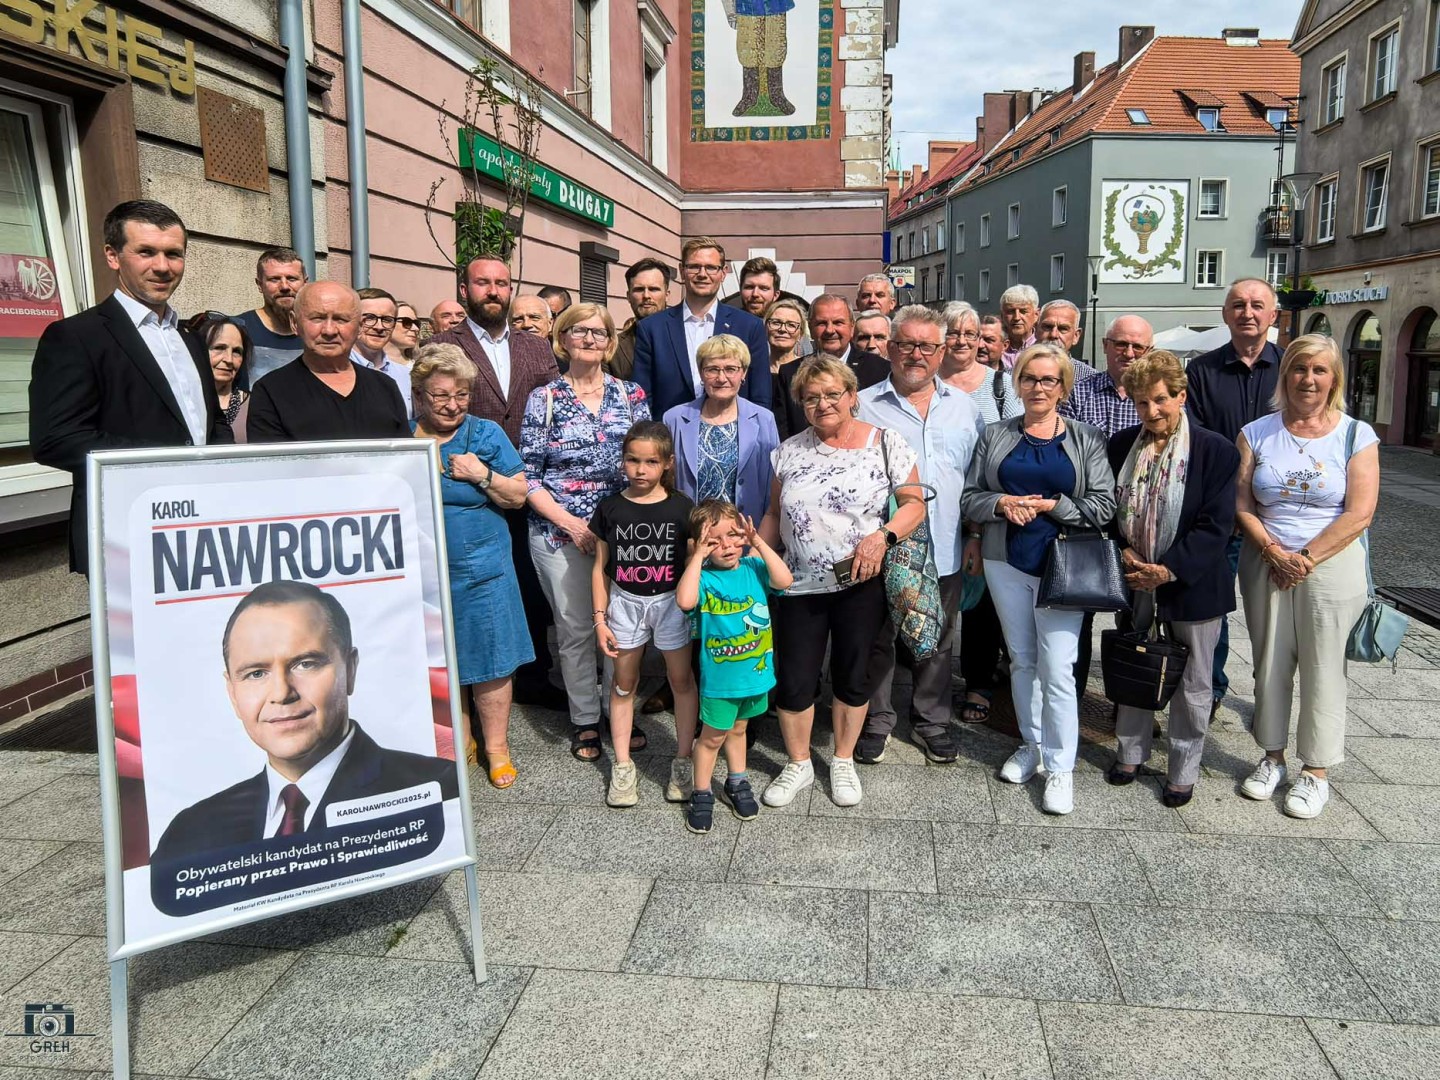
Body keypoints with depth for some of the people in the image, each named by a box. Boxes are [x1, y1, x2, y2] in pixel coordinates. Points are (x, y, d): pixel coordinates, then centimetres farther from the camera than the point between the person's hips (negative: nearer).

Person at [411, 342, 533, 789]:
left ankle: (497, 746, 20)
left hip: (481, 568, -1)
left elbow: (518, 495, 1)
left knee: (489, 659, 4)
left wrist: (482, 474, -14)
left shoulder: (486, 434, 2)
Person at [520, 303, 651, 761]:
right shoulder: (544, 399, 1)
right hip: (560, 531, -1)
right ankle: (584, 720, 21)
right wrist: (570, 522, -12)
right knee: (575, 628, 6)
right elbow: (528, 476, -1)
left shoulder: (631, 395, 6)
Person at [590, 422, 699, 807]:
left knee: (681, 680, 8)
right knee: (624, 683, 10)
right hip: (625, 602, 1)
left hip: (671, 601, -1)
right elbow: (601, 567, 2)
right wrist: (600, 618, -1)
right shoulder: (610, 509, -4)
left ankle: (683, 760, 23)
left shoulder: (681, 508, -8)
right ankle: (622, 765, 22)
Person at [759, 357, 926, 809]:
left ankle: (844, 762, 32)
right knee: (793, 681, 5)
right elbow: (775, 513, 12)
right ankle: (798, 765, 27)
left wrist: (883, 535, -21)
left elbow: (914, 504, -4)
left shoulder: (886, 444, -4)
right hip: (799, 585, 2)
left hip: (860, 583, -2)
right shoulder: (791, 450, 5)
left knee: (853, 675, 11)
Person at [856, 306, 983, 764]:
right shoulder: (863, 408, -1)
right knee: (878, 642, 10)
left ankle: (933, 721, 31)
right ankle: (876, 722, 26)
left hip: (945, 551, 3)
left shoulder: (964, 408, 9)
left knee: (937, 644, 15)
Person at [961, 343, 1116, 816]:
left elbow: (1104, 505, -4)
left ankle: (1060, 767, 6)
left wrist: (1051, 505, -14)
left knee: (1057, 668, -6)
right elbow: (970, 498, 5)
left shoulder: (1086, 439, 3)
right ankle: (1032, 745, 28)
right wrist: (1002, 504, -14)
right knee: (1021, 660, 13)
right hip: (1005, 563, 3)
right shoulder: (995, 436, 8)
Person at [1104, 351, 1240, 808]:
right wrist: (1124, 553, -8)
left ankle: (1182, 772, 23)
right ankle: (1130, 753, 33)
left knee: (1192, 684, 9)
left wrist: (1169, 570, -20)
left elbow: (1216, 526, -14)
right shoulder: (1120, 445, 2)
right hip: (1134, 582, 4)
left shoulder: (1216, 451, -11)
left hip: (1191, 586, -3)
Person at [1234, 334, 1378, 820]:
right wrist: (1274, 552, -12)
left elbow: (1359, 513, -8)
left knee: (1322, 669, 3)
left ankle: (1315, 772, 15)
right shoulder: (1257, 433, 5)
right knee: (1269, 663, 9)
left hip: (1331, 566, -2)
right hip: (1266, 565, 2)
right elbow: (1241, 502, 0)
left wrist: (1307, 559, -13)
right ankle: (1272, 757, 24)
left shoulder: (1356, 435, -1)